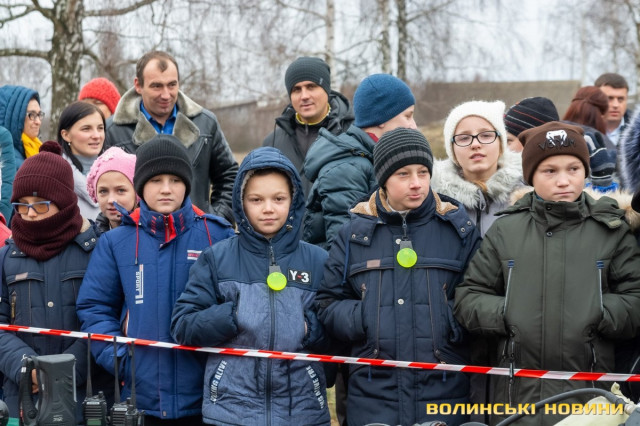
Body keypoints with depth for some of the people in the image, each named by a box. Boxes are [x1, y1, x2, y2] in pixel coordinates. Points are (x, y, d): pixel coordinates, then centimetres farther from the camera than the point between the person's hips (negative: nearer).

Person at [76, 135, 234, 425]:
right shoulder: (115, 242, 3)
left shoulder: (218, 235, 0)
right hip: (142, 394, 1)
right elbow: (94, 307, 5)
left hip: (206, 396, -1)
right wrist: (119, 359, -7)